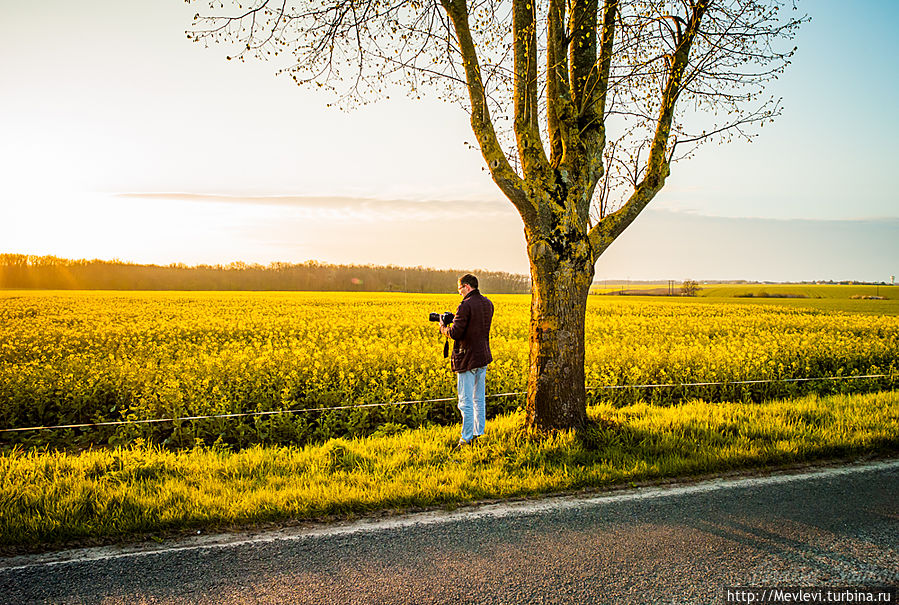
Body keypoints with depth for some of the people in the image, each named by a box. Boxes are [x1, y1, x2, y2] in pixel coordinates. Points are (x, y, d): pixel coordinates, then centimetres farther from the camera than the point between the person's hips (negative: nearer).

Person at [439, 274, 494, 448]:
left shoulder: (466, 306, -18)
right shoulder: (488, 303, 8)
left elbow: (455, 333, -22)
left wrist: (444, 329, -1)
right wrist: (455, 320, 14)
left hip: (467, 359, -8)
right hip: (483, 357, 8)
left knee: (466, 401, -1)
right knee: (479, 399, 17)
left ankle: (467, 438, 3)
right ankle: (479, 433, 24)